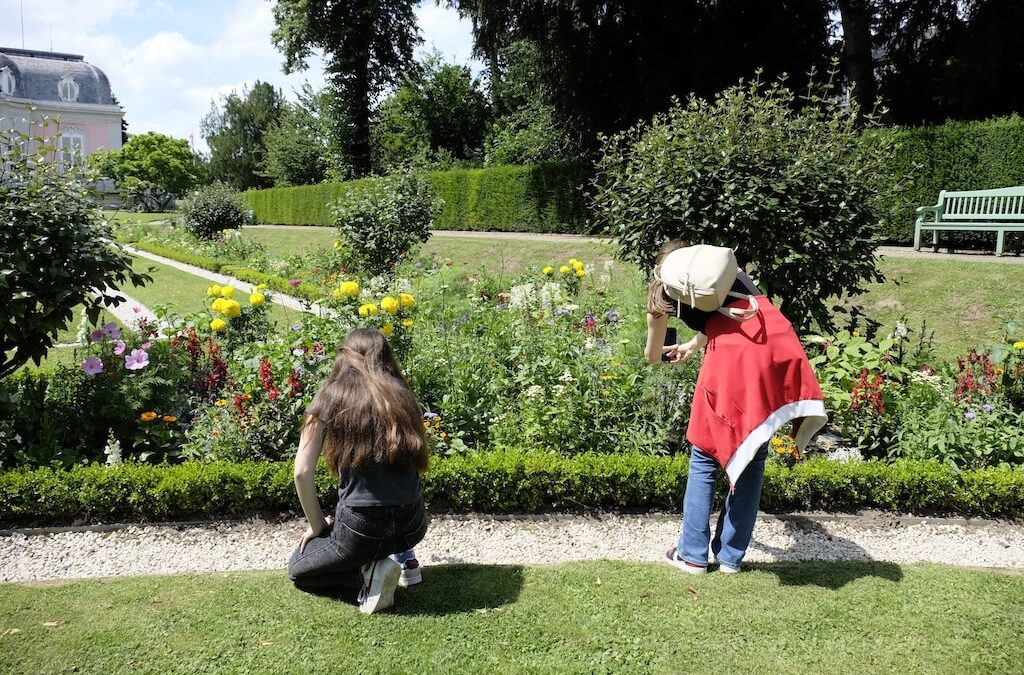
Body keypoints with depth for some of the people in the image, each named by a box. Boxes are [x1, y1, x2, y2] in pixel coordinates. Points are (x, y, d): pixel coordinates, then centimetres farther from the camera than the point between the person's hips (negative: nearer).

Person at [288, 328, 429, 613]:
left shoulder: (332, 394, -4)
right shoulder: (402, 394, 6)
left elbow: (303, 472, -7)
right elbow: (416, 460, 12)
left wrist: (317, 526, 7)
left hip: (362, 528, -5)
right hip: (414, 526, 5)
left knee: (297, 568, 24)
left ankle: (370, 571, 0)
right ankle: (403, 555, 17)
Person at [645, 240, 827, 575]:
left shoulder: (666, 287, 21)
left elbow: (652, 354, 34)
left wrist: (661, 355, 57)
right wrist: (691, 346, 62)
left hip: (733, 350, -4)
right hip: (775, 338, 4)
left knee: (705, 456, 13)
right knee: (752, 458, 15)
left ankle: (692, 554, 20)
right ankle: (731, 557, 23)